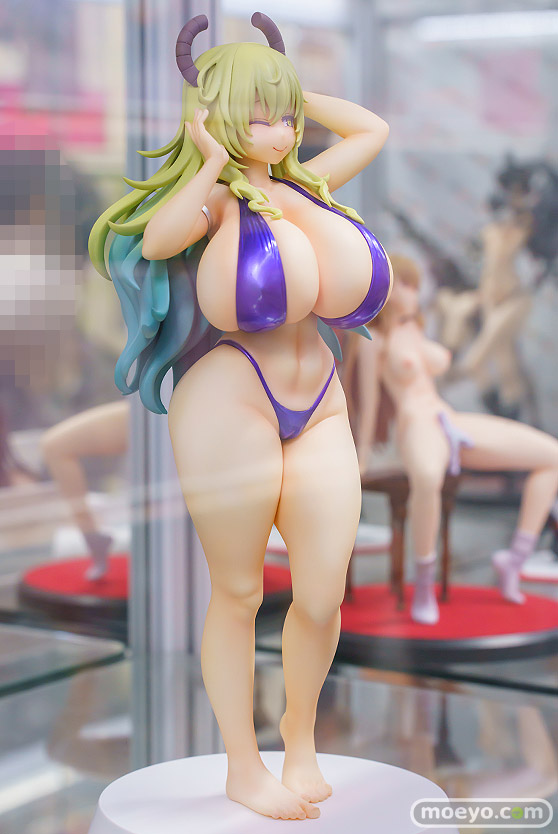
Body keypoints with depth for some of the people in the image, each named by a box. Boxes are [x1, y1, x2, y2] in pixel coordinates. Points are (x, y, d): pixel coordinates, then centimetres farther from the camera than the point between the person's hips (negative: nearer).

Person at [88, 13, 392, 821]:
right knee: (238, 593, 4)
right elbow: (155, 238, -27)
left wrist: (293, 90, 19)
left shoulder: (303, 185, 12)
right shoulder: (215, 197, -5)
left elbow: (373, 129, 28)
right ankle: (244, 768, 19)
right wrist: (213, 162, -15)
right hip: (232, 408, -5)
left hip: (318, 408, 6)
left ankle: (301, 735, 29)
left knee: (323, 596, 3)